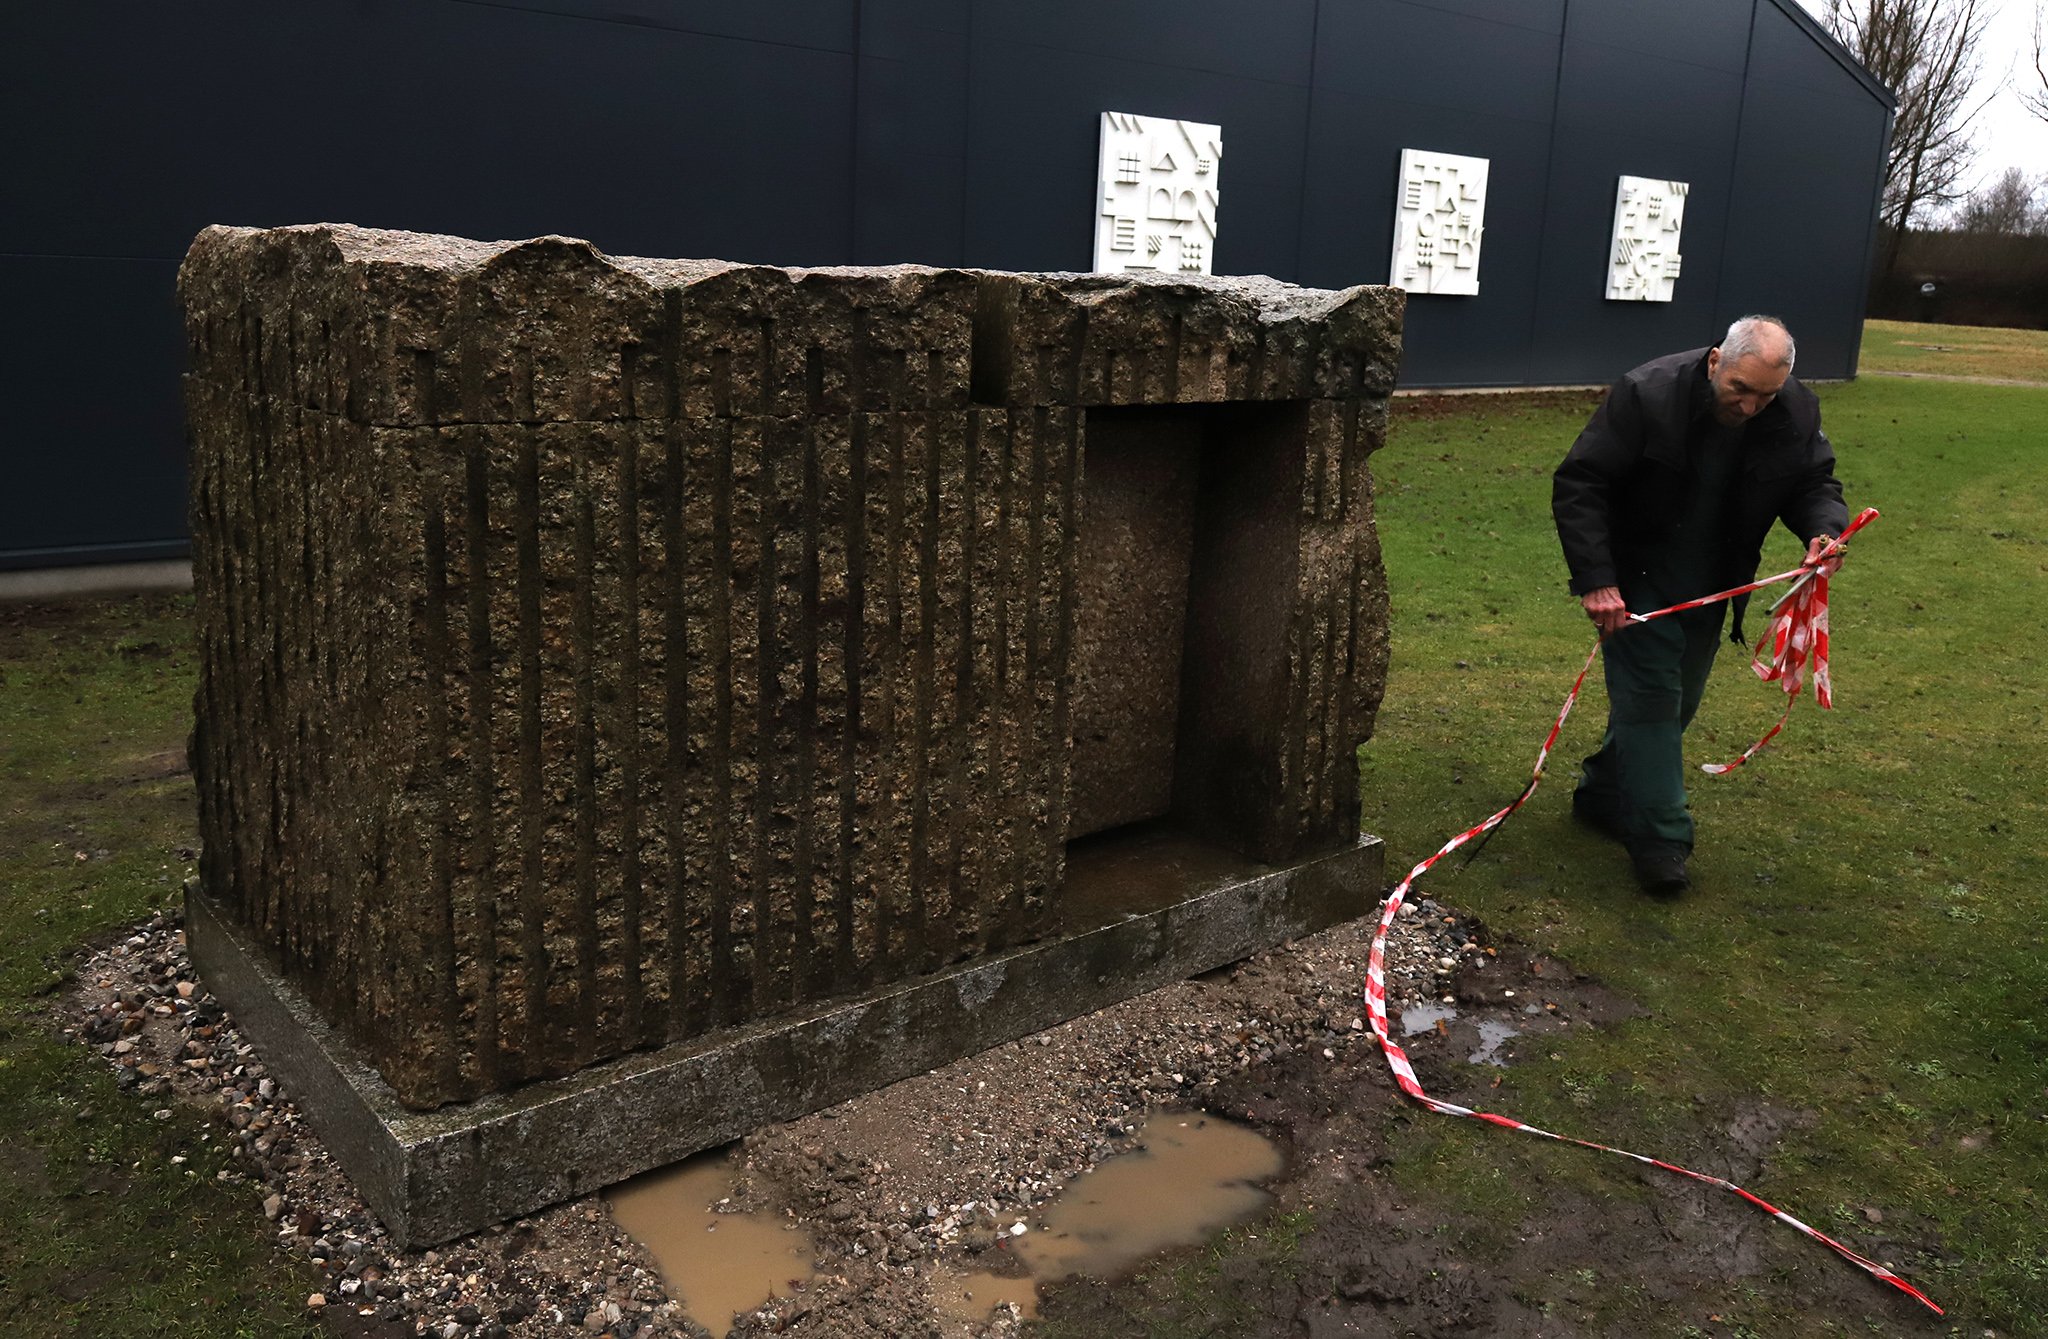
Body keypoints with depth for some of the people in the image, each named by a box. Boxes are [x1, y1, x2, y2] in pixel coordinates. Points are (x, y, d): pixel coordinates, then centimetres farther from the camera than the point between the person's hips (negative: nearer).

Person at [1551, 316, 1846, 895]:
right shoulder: (1647, 395, -25)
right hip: (1637, 580, -5)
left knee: (1676, 701, 14)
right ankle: (1660, 840, -5)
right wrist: (1595, 580, -28)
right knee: (1649, 694, -10)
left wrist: (1823, 529, -21)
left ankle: (1602, 796, 32)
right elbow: (1578, 484, -22)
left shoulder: (1797, 412, -11)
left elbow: (1815, 482, 4)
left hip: (1710, 586, 5)